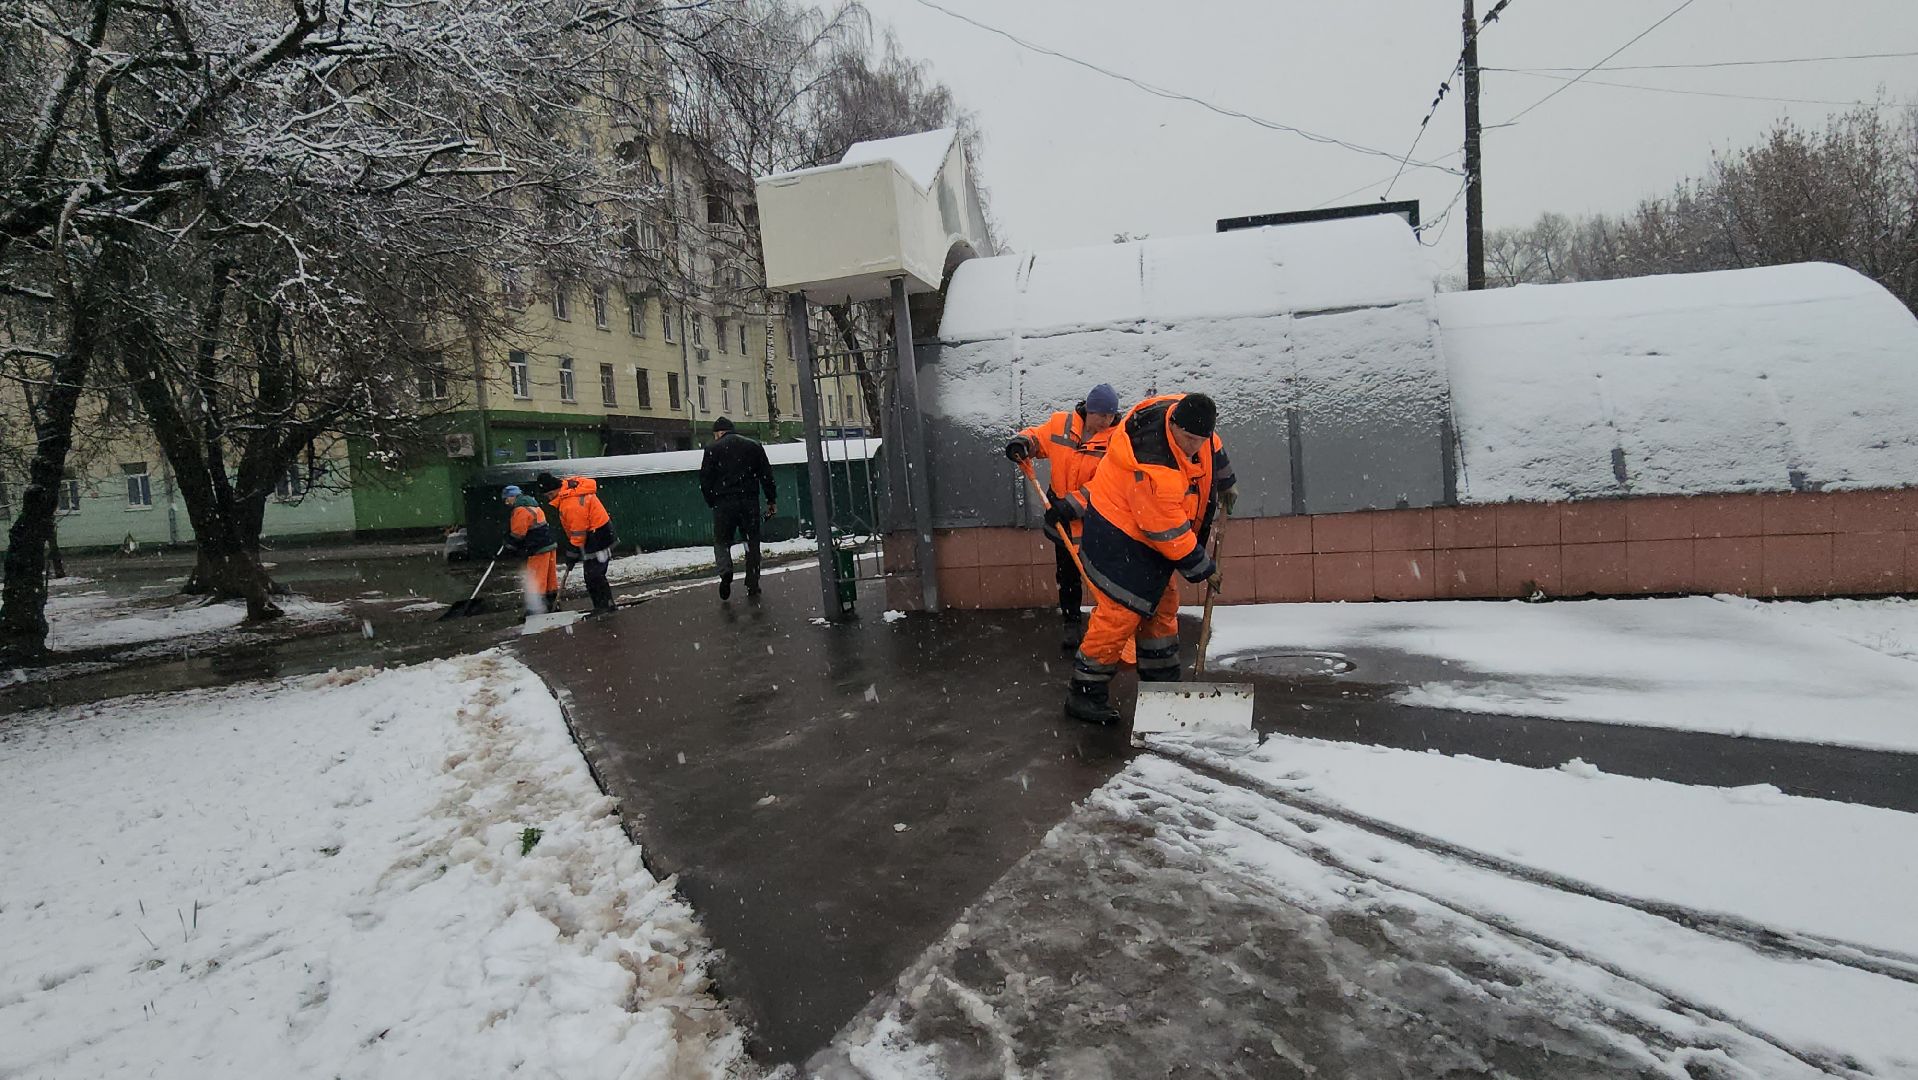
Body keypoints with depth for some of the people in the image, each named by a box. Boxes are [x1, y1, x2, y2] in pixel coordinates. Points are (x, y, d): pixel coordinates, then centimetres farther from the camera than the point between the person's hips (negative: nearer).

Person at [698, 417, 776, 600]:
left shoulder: (712, 448, 2)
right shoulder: (754, 446, 10)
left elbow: (705, 480, -1)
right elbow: (767, 476, 8)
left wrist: (712, 502, 10)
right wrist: (772, 500, 13)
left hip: (723, 503, -2)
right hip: (750, 502, 2)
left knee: (721, 540, 11)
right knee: (752, 542, 11)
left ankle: (725, 571, -16)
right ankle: (752, 585, 11)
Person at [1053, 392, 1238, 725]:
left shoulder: (1187, 415, -11)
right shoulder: (1153, 470, -37)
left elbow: (1213, 448, 16)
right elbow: (1169, 534, -27)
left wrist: (1226, 483, 26)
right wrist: (1203, 569, -15)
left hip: (1151, 535, 10)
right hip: (1119, 540, -10)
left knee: (1162, 608, 15)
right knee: (1119, 615, -10)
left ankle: (1162, 683, 29)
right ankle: (1084, 693, 3)